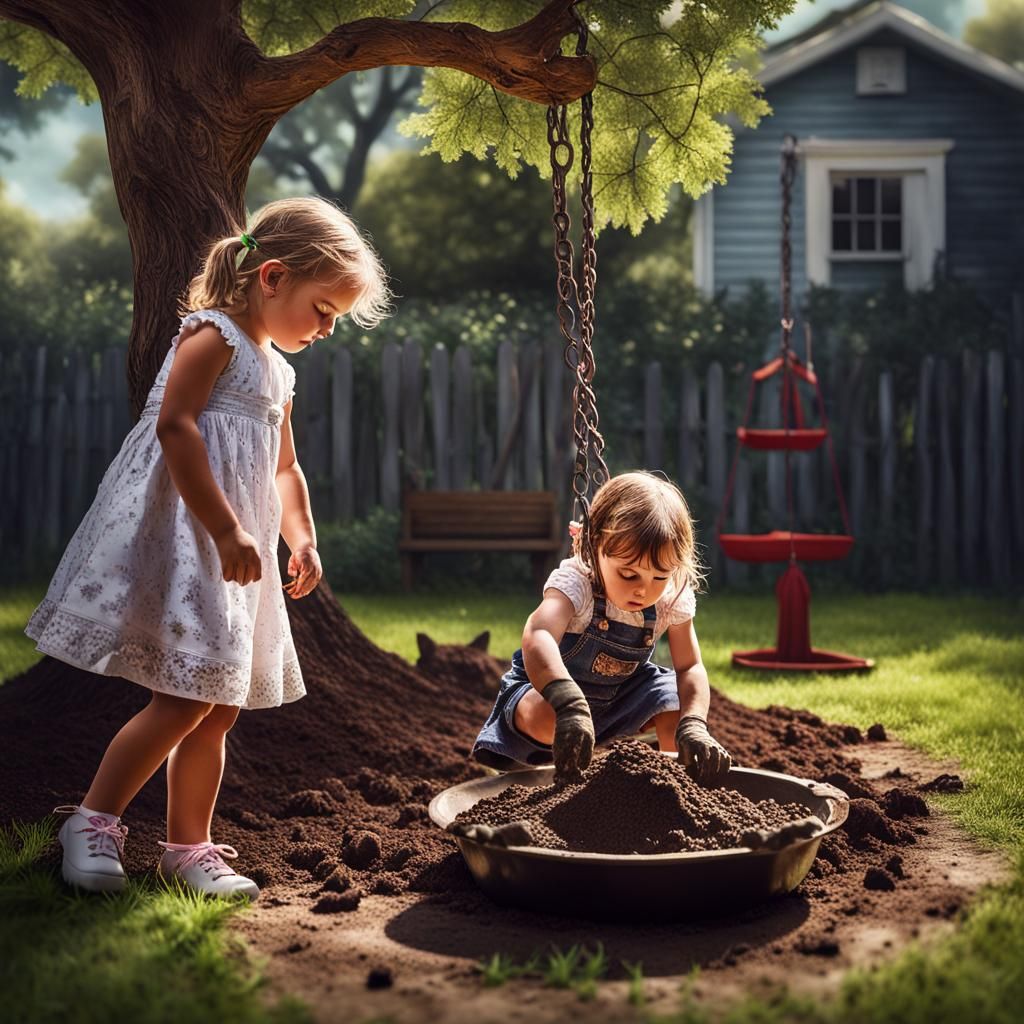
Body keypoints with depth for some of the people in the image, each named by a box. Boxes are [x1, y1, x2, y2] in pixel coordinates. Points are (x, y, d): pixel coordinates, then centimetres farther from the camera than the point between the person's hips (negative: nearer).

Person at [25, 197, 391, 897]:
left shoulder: (277, 371, 21)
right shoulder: (213, 334, -7)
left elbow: (283, 469, 29)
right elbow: (174, 425, -20)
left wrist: (302, 539, 12)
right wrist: (227, 529, -23)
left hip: (235, 556, 9)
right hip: (181, 538, -9)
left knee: (220, 706, 10)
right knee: (186, 699, -14)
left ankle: (190, 847, 20)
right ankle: (91, 823, 0)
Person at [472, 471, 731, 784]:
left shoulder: (673, 598, -18)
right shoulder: (575, 581, -34)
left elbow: (690, 668, -15)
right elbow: (537, 635, -54)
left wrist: (693, 727, -36)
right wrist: (569, 705, -72)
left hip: (622, 692, 5)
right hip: (545, 688, -5)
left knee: (675, 706, -19)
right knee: (544, 719, -37)